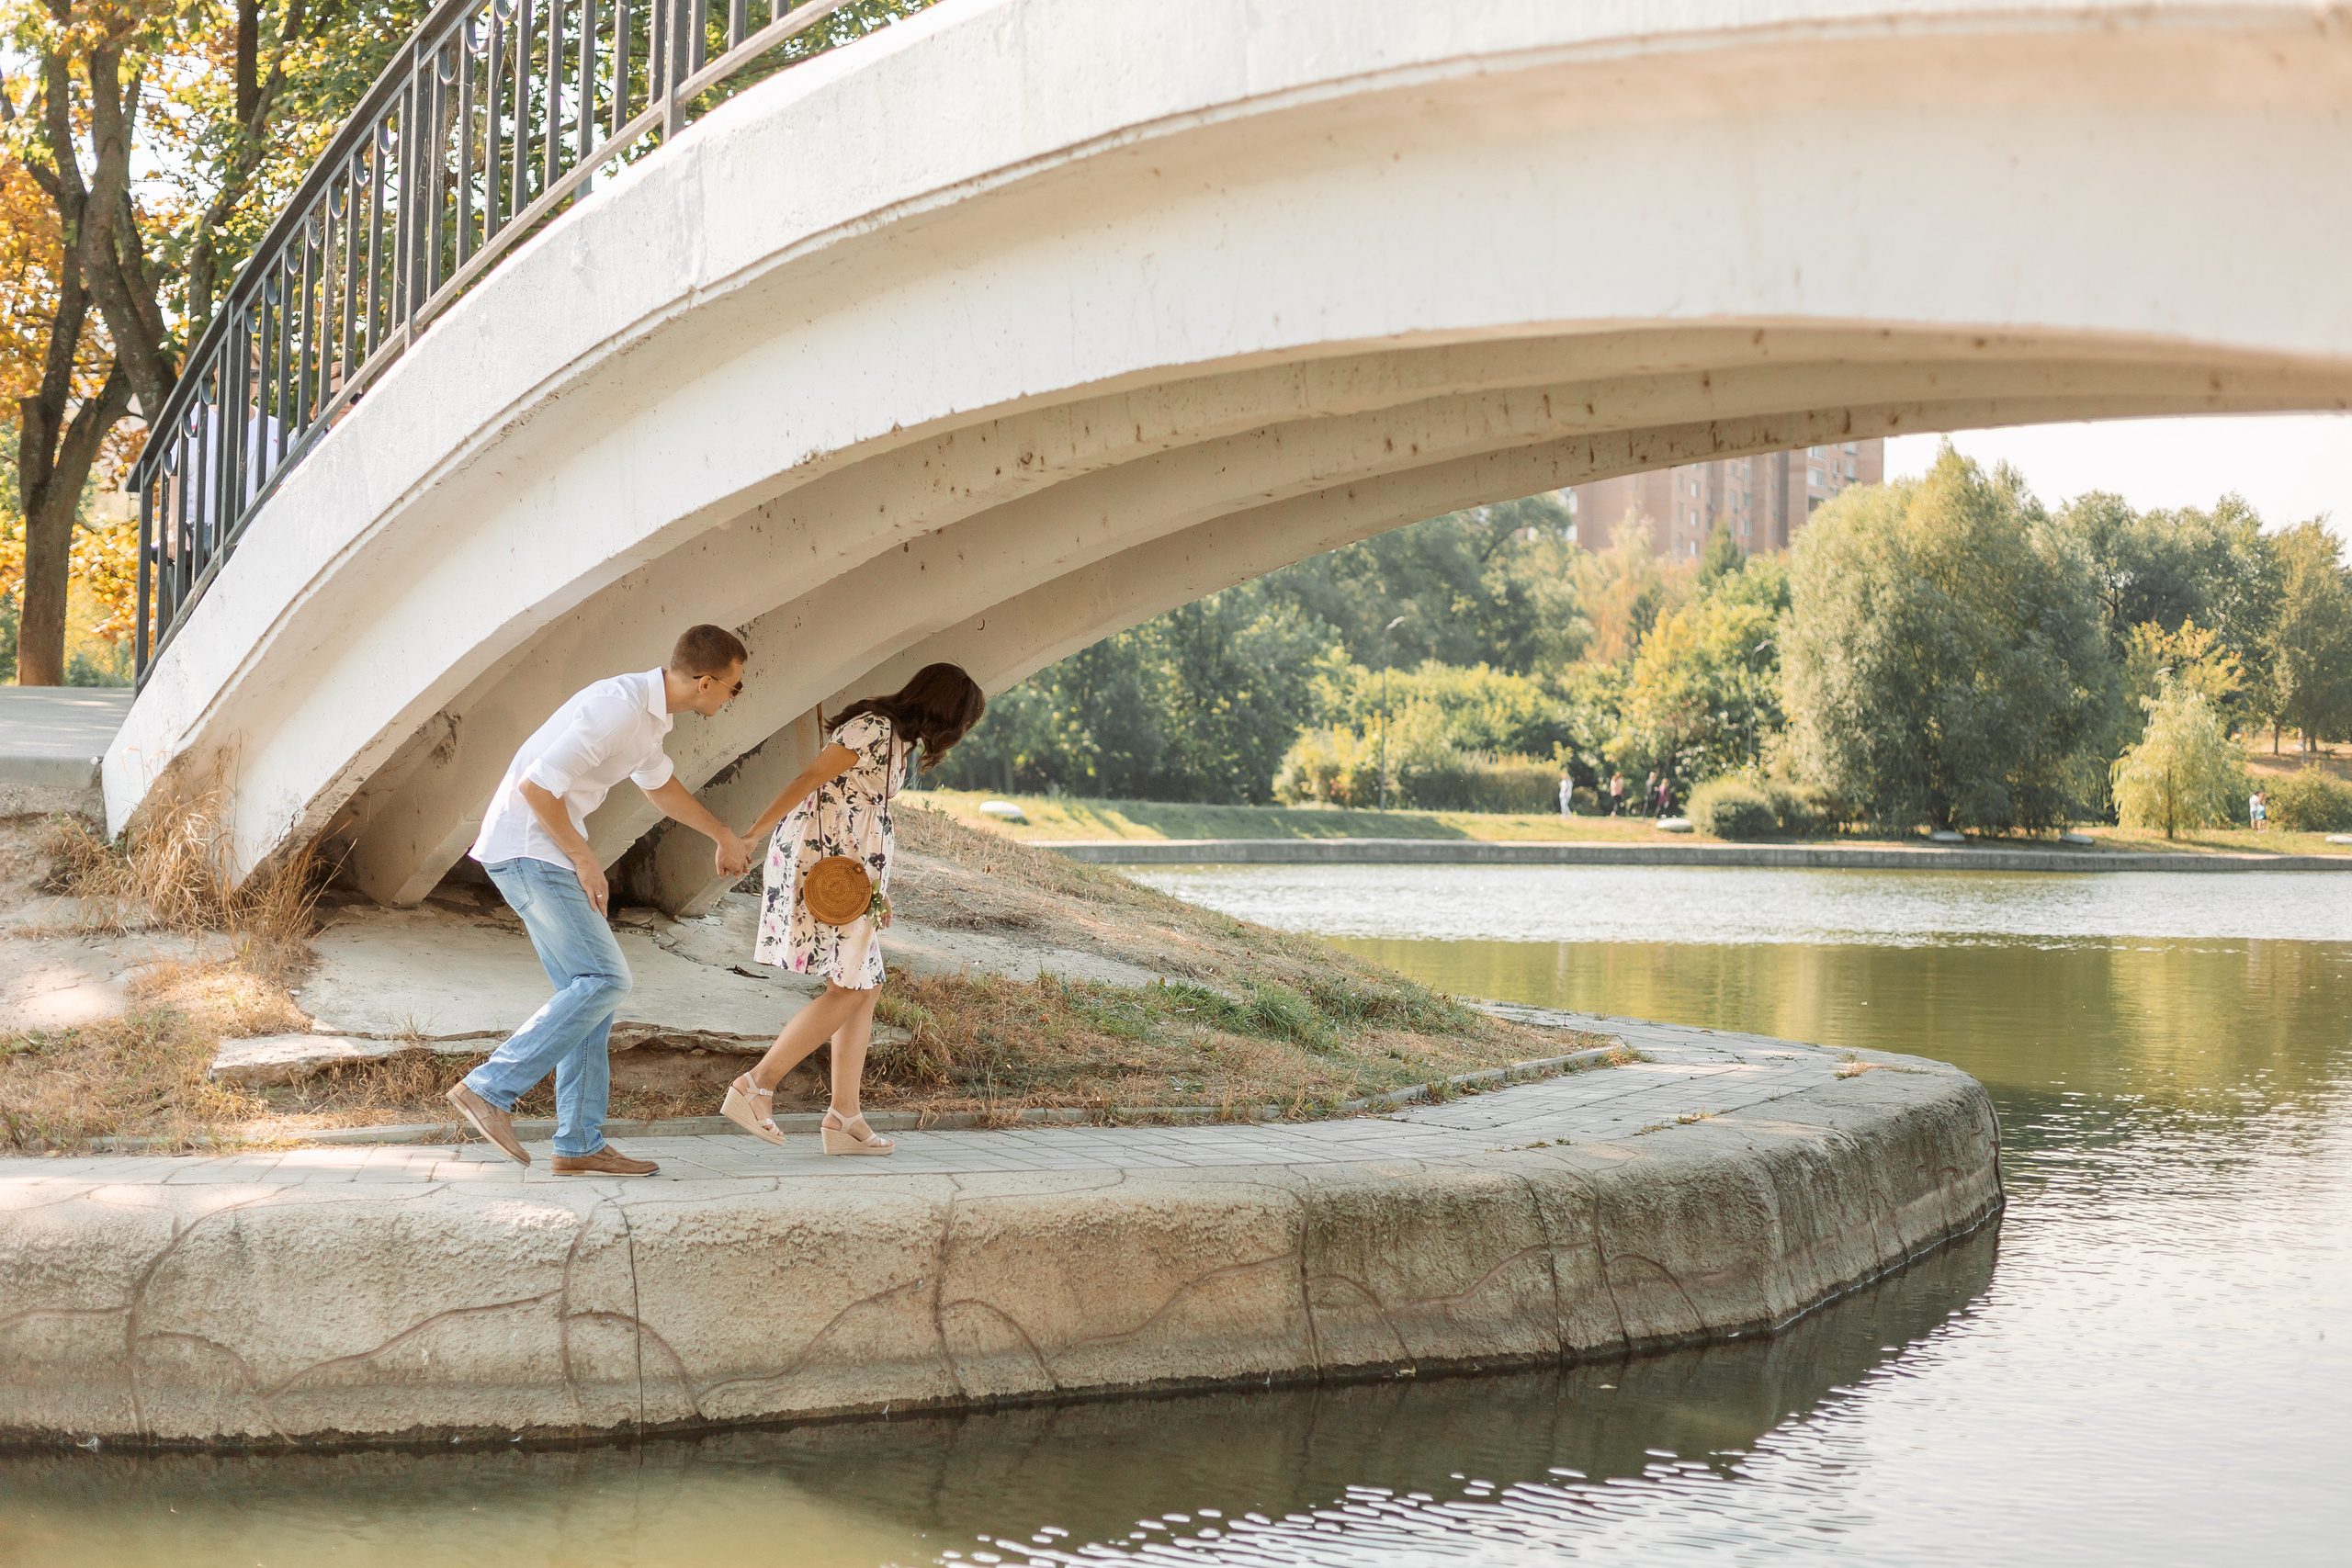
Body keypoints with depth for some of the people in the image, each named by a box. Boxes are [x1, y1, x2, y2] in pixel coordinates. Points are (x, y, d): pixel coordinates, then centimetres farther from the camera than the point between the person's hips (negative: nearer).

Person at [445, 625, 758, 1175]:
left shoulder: (649, 713, 11)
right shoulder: (619, 709, -22)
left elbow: (660, 783, 33)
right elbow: (535, 785, -25)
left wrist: (723, 836, 44)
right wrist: (584, 858, -15)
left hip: (549, 853, 10)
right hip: (527, 848, -10)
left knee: (592, 987, 6)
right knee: (604, 980, -12)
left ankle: (580, 1145, 7)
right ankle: (489, 1089, -9)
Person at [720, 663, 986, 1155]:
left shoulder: (897, 739, 17)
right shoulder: (874, 728, -13)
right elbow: (809, 779, -20)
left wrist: (878, 889, 12)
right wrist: (751, 836, -26)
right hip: (823, 862, -10)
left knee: (867, 986, 7)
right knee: (851, 989, -10)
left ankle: (843, 1117, 6)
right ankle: (754, 1087, -8)